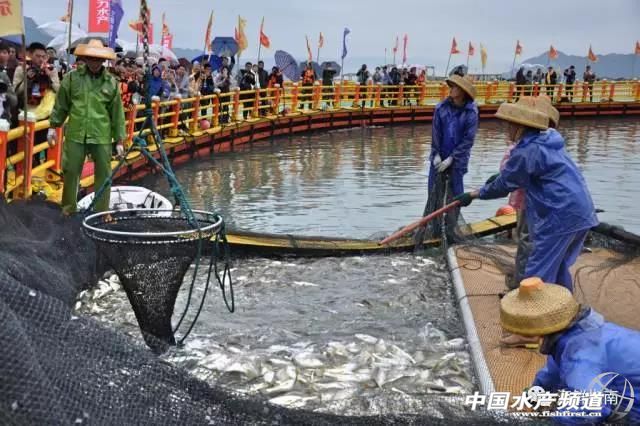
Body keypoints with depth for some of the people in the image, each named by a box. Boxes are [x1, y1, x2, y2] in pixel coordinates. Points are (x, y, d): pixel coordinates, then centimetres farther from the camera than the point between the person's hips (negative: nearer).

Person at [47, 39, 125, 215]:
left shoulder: (111, 82, 2)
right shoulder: (72, 77, 3)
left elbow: (117, 113, 3)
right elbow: (61, 104, 9)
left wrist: (119, 140, 2)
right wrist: (53, 126, 7)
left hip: (102, 137, 0)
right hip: (75, 135, 0)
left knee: (103, 174, 4)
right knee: (70, 172, 7)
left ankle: (102, 211, 15)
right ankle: (68, 208, 22)